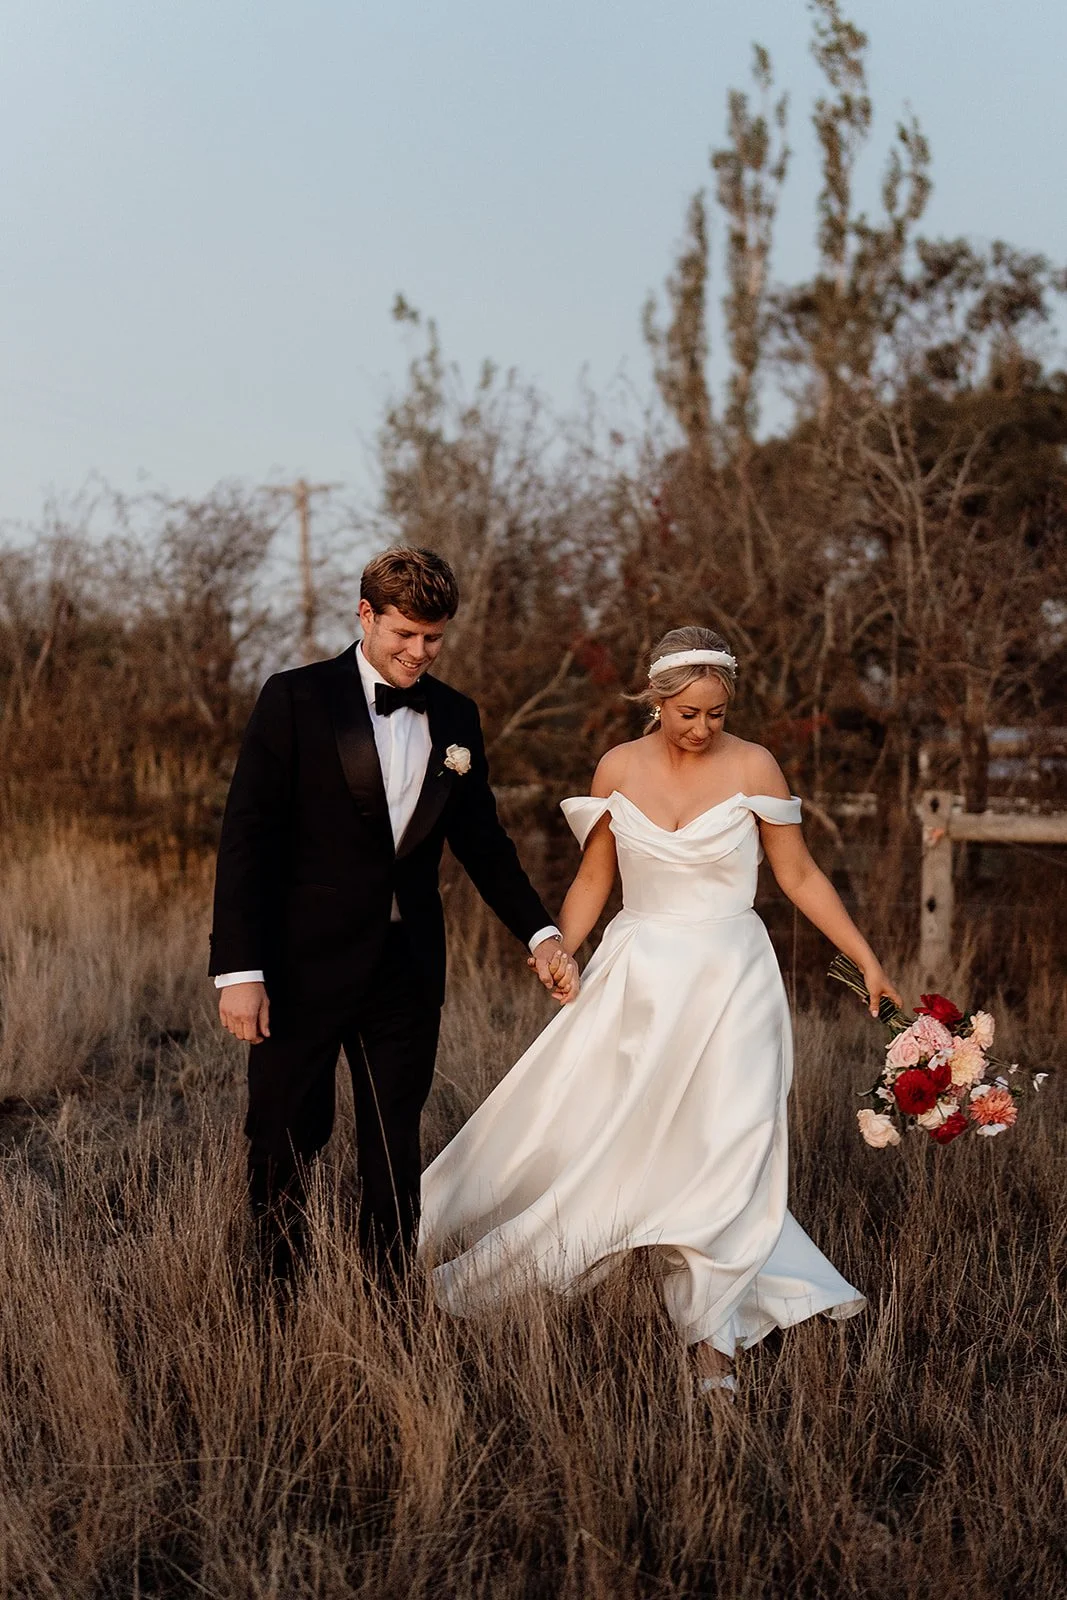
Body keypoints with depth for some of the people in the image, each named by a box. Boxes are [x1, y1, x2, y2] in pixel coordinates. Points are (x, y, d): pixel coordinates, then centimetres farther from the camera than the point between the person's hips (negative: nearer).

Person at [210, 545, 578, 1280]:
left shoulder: (456, 717, 7)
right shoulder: (296, 699, -7)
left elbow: (482, 840, 16)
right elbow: (246, 839, -10)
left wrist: (540, 933, 5)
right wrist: (239, 969, -15)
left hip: (407, 967, 4)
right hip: (306, 965, -4)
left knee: (396, 1149, 10)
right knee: (287, 1138, 7)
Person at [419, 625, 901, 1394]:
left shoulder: (753, 767, -6)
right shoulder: (619, 769, 0)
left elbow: (800, 875, 0)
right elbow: (593, 879, 7)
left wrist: (867, 960, -3)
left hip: (728, 982, -1)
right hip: (638, 978, 2)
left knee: (722, 1157, -1)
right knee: (571, 1128, 1)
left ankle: (713, 1341, 10)